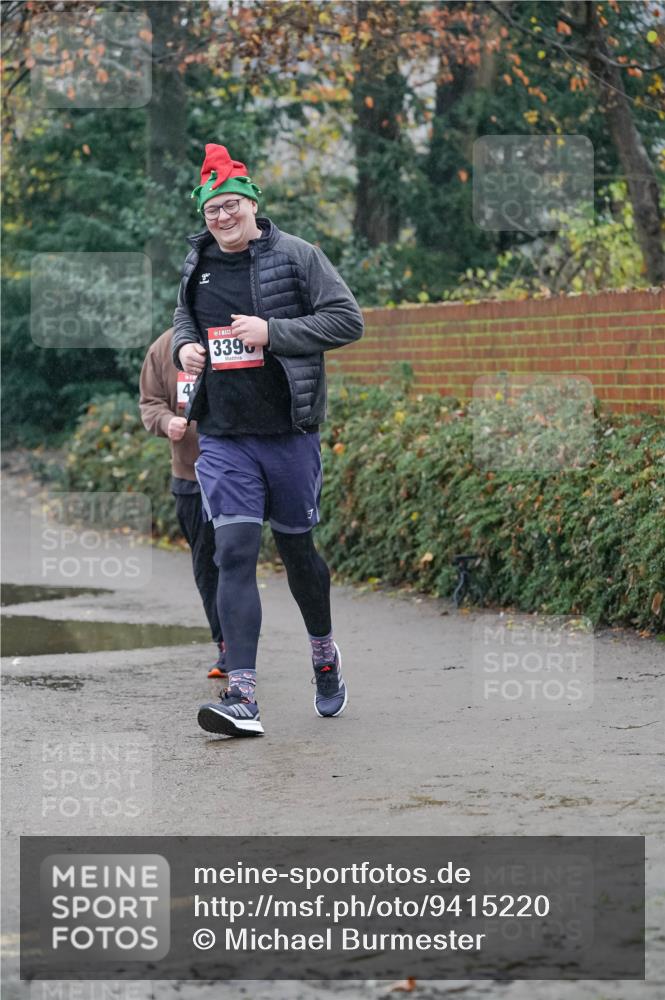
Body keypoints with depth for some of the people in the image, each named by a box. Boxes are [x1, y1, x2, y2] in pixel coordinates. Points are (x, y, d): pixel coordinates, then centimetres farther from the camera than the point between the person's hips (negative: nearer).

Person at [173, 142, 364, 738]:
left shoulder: (295, 256, -4)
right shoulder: (197, 266, 9)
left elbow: (347, 320, -9)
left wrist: (272, 332, -18)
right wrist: (185, 346, 4)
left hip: (289, 433, -2)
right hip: (223, 438, 2)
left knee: (296, 549, 11)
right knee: (235, 552, -10)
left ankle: (325, 655, 38)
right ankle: (242, 698, -16)